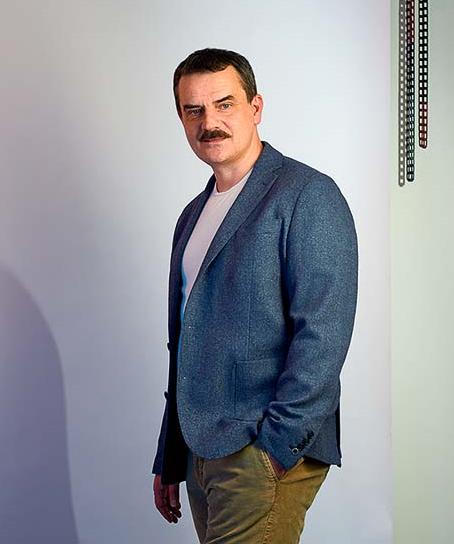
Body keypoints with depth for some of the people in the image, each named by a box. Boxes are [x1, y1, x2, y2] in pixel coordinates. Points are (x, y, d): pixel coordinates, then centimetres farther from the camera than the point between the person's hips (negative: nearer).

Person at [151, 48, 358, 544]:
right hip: (201, 451, 7)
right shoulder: (193, 215, 17)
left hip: (268, 452, -7)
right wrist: (168, 460, 18)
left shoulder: (308, 195, -7)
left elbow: (323, 332, -15)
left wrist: (278, 444, -19)